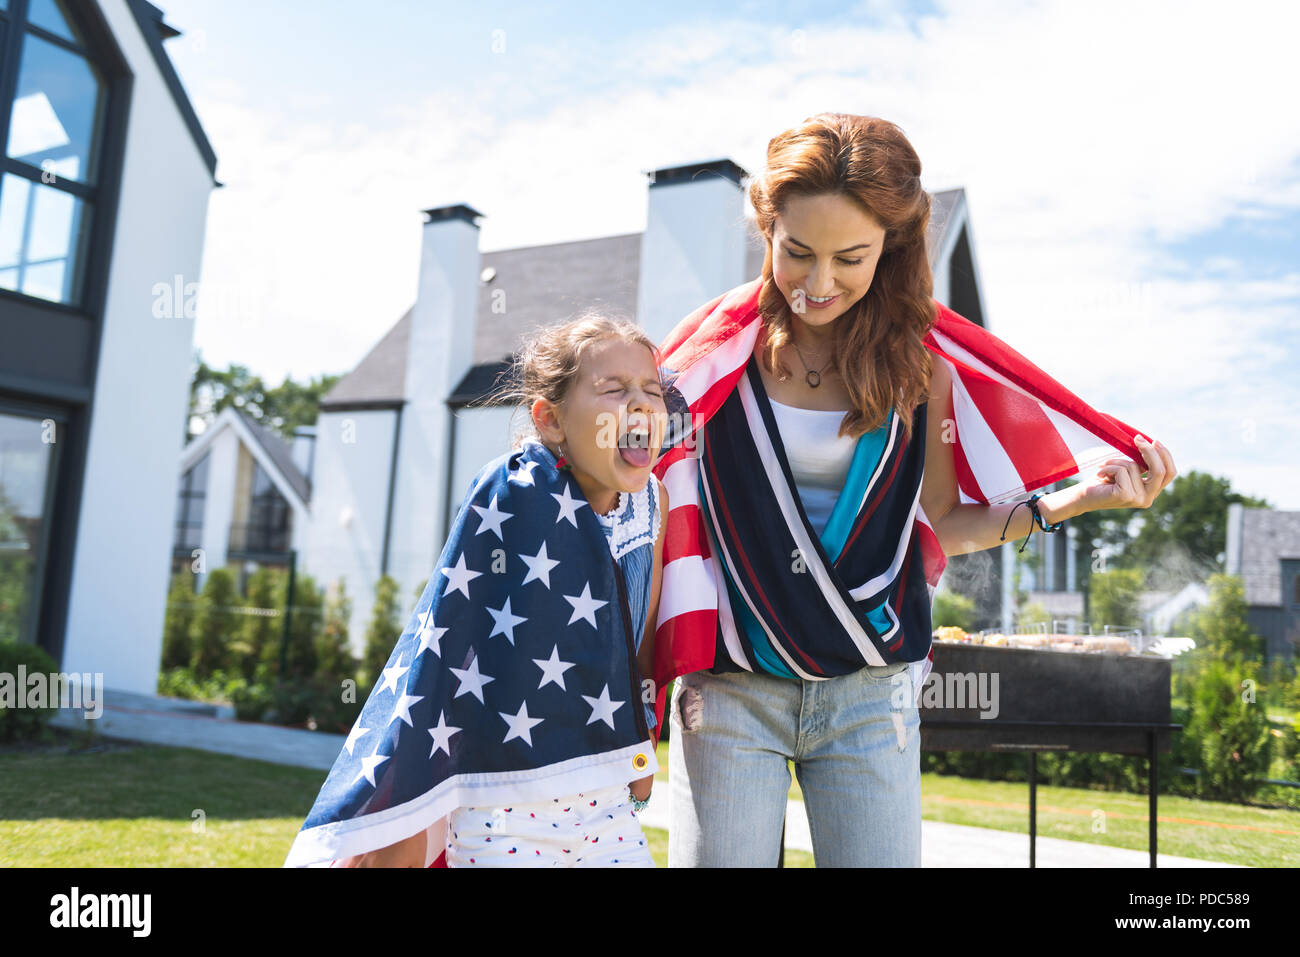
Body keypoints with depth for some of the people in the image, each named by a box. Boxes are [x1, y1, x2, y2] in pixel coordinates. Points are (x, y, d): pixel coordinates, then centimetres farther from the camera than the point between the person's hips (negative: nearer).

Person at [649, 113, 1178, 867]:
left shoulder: (918, 357, 0)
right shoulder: (716, 347, -3)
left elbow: (939, 524, 6)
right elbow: (657, 497, 1)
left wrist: (1076, 499, -4)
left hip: (871, 691, 1)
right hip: (729, 688, 0)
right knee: (718, 857, 4)